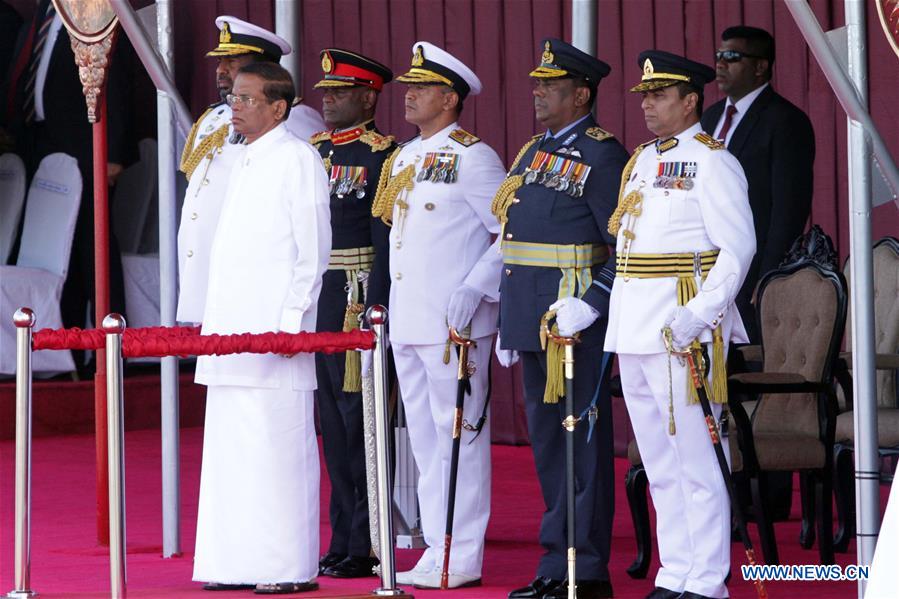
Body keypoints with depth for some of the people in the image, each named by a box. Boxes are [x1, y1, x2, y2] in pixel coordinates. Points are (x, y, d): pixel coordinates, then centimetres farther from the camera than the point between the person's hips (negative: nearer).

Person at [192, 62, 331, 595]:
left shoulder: (297, 159, -6)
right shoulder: (244, 161, 18)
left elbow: (313, 249, -10)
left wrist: (292, 321, -15)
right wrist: (212, 318, 17)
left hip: (274, 332, -9)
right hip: (230, 330, 9)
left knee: (279, 446, -7)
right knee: (232, 449, 7)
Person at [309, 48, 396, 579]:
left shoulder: (381, 154, -7)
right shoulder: (314, 150, 15)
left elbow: (387, 239, -12)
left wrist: (373, 307, -18)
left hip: (358, 299, -7)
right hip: (312, 301, 7)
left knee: (360, 420, -5)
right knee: (333, 423, 10)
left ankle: (366, 547, -1)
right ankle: (342, 542, 15)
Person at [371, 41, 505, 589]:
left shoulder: (472, 158, -8)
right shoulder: (404, 159, 16)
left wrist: (476, 288, -19)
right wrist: (391, 306, 18)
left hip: (454, 325, -9)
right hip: (407, 320, 9)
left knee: (459, 436, -5)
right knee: (425, 440, 11)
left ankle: (461, 559, -2)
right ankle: (437, 550, 17)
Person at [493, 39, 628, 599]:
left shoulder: (602, 156, -8)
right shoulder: (533, 154, 18)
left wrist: (592, 304, -23)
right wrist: (507, 321, 20)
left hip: (576, 320, -9)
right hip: (534, 321, 9)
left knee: (583, 443, -5)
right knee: (547, 442, 12)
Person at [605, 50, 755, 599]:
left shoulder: (712, 162, -7)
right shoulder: (641, 161, 17)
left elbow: (737, 248, -12)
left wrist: (701, 313, -22)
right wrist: (619, 317, 14)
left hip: (682, 331, -8)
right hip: (633, 329, 8)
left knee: (696, 463, -6)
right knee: (659, 465, 11)